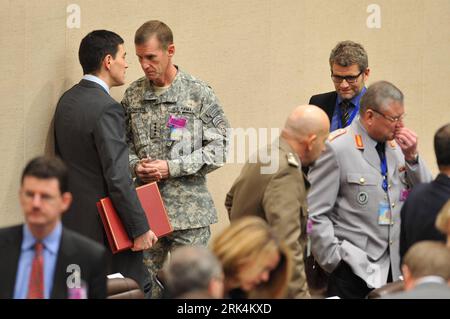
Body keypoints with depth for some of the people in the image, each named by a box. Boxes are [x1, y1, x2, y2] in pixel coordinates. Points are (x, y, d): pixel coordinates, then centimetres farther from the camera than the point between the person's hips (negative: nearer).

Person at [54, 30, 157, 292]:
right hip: (105, 227, -9)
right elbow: (118, 178, -22)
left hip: (74, 220, 9)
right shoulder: (107, 108, -18)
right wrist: (140, 229, -17)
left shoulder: (67, 101, 9)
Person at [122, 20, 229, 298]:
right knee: (147, 285, 6)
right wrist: (135, 165, -6)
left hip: (188, 211, -3)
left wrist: (171, 167, -13)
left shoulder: (199, 94, -4)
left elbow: (217, 150, -6)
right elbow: (124, 143, 16)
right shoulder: (133, 95, 8)